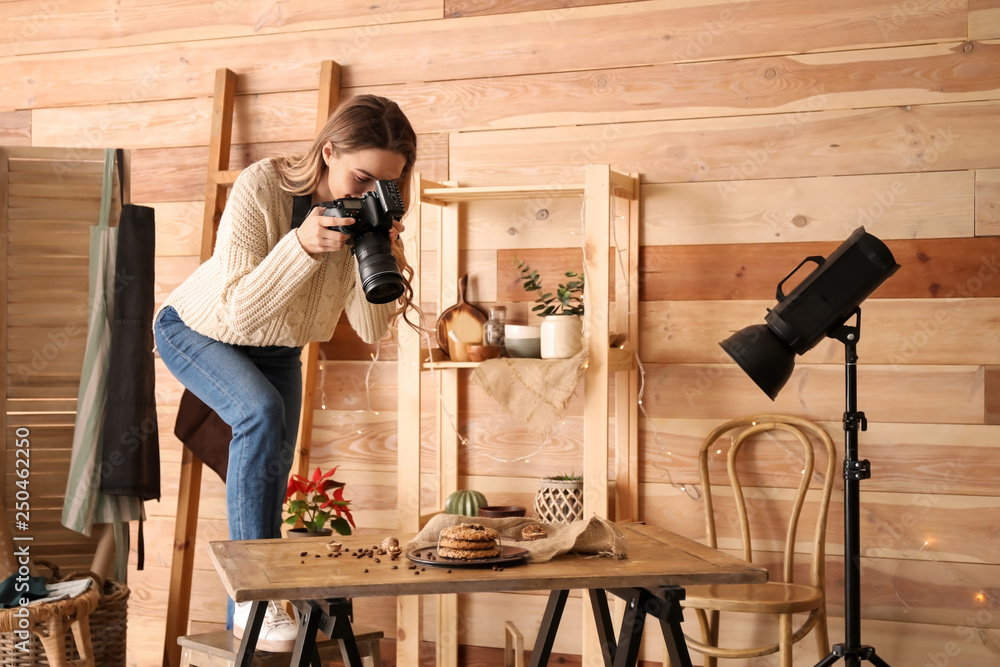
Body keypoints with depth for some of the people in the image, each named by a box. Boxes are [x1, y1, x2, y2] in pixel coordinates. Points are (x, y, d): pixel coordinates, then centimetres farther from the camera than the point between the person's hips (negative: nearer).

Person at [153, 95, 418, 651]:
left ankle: (247, 621, 21)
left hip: (277, 349, 5)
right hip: (197, 329, -5)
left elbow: (372, 329, -22)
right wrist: (303, 244, -48)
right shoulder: (262, 187, -34)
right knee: (262, 413, -32)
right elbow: (239, 313, -36)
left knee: (269, 484, 4)